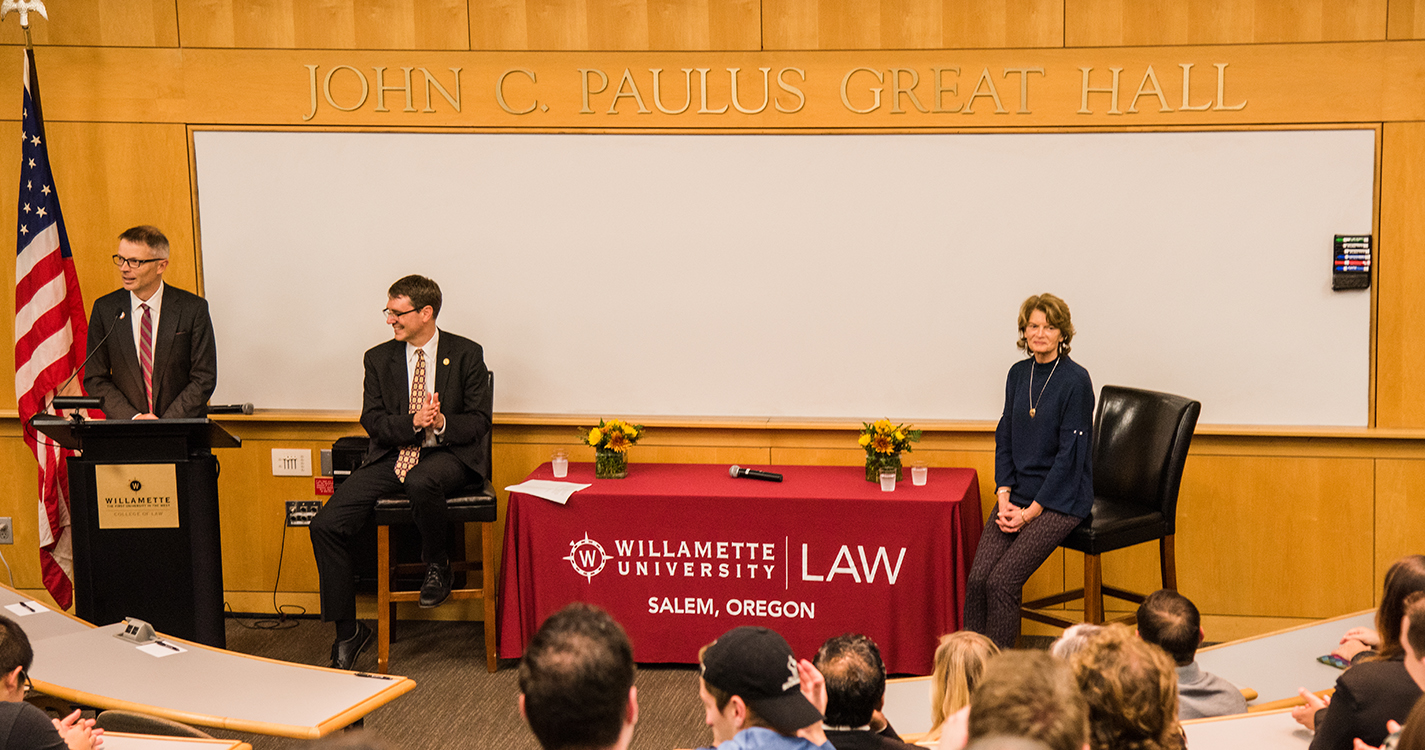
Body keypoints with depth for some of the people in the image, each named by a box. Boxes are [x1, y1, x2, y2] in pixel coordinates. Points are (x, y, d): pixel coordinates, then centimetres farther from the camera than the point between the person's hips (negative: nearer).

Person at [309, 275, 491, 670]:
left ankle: (437, 565, -10)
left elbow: (479, 421, -1)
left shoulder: (467, 355, 1)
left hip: (448, 455, -3)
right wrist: (413, 422, -17)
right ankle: (347, 632, -2)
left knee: (421, 482, -41)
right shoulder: (379, 358, 9)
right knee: (325, 525, -15)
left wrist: (442, 424, -21)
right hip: (391, 456, 4)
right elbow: (373, 421, 3)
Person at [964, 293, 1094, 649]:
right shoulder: (1018, 374, 9)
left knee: (1001, 580, -19)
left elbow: (1070, 454, -13)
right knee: (977, 578, -13)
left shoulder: (1075, 381, -11)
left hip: (1060, 499, -6)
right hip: (1018, 494, 6)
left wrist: (1030, 512, -13)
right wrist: (1004, 496, -2)